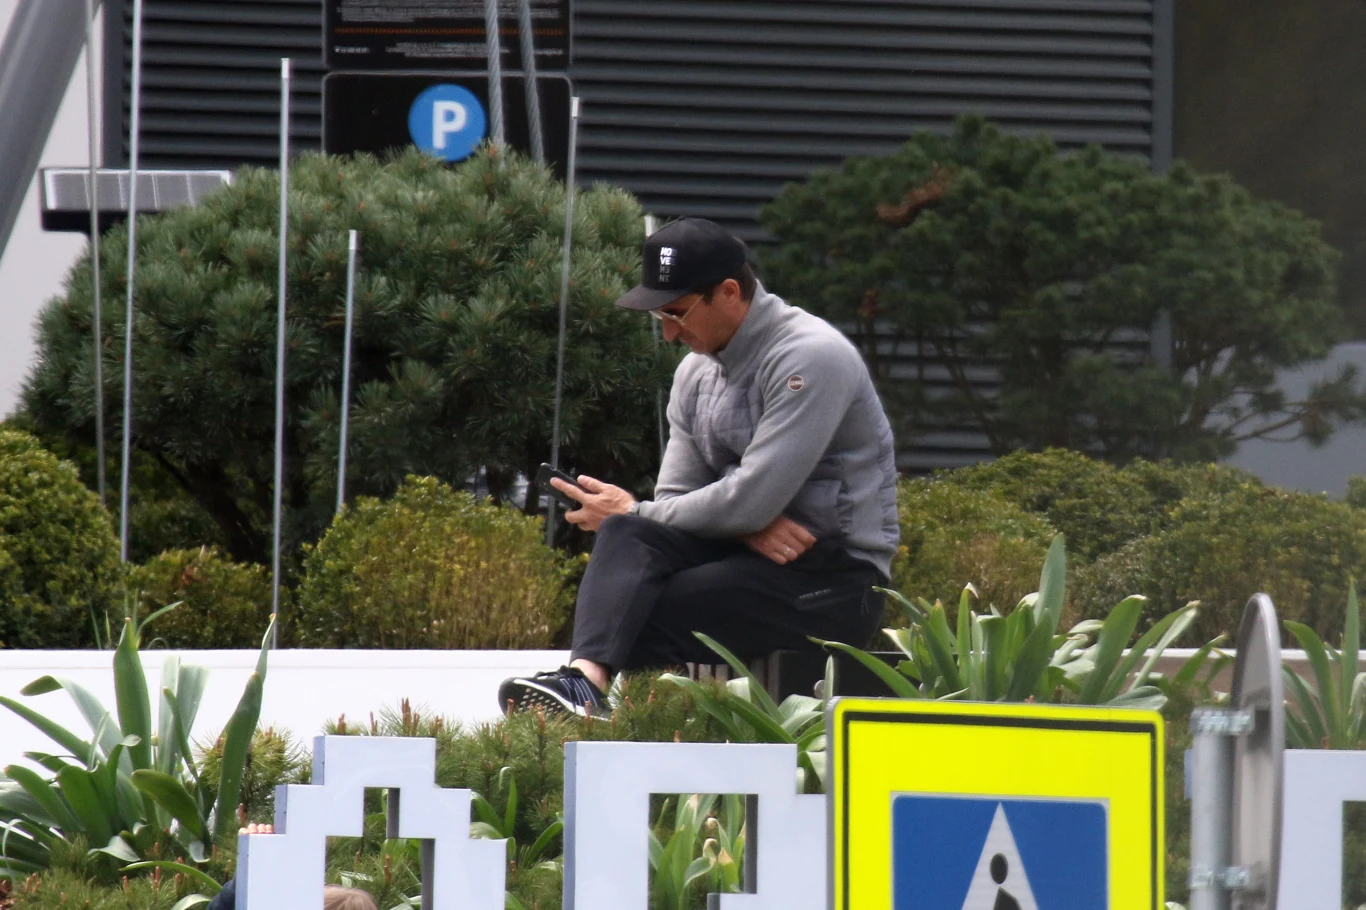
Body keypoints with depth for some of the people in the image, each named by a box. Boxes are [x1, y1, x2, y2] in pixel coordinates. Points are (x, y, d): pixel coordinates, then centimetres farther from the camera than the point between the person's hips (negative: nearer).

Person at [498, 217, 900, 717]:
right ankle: (585, 677, -46)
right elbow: (676, 498, 11)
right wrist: (709, 525, -14)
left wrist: (634, 513, -9)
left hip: (836, 578, -7)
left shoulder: (809, 357, -15)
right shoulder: (698, 370, 13)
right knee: (627, 535, -24)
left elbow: (753, 500, -21)